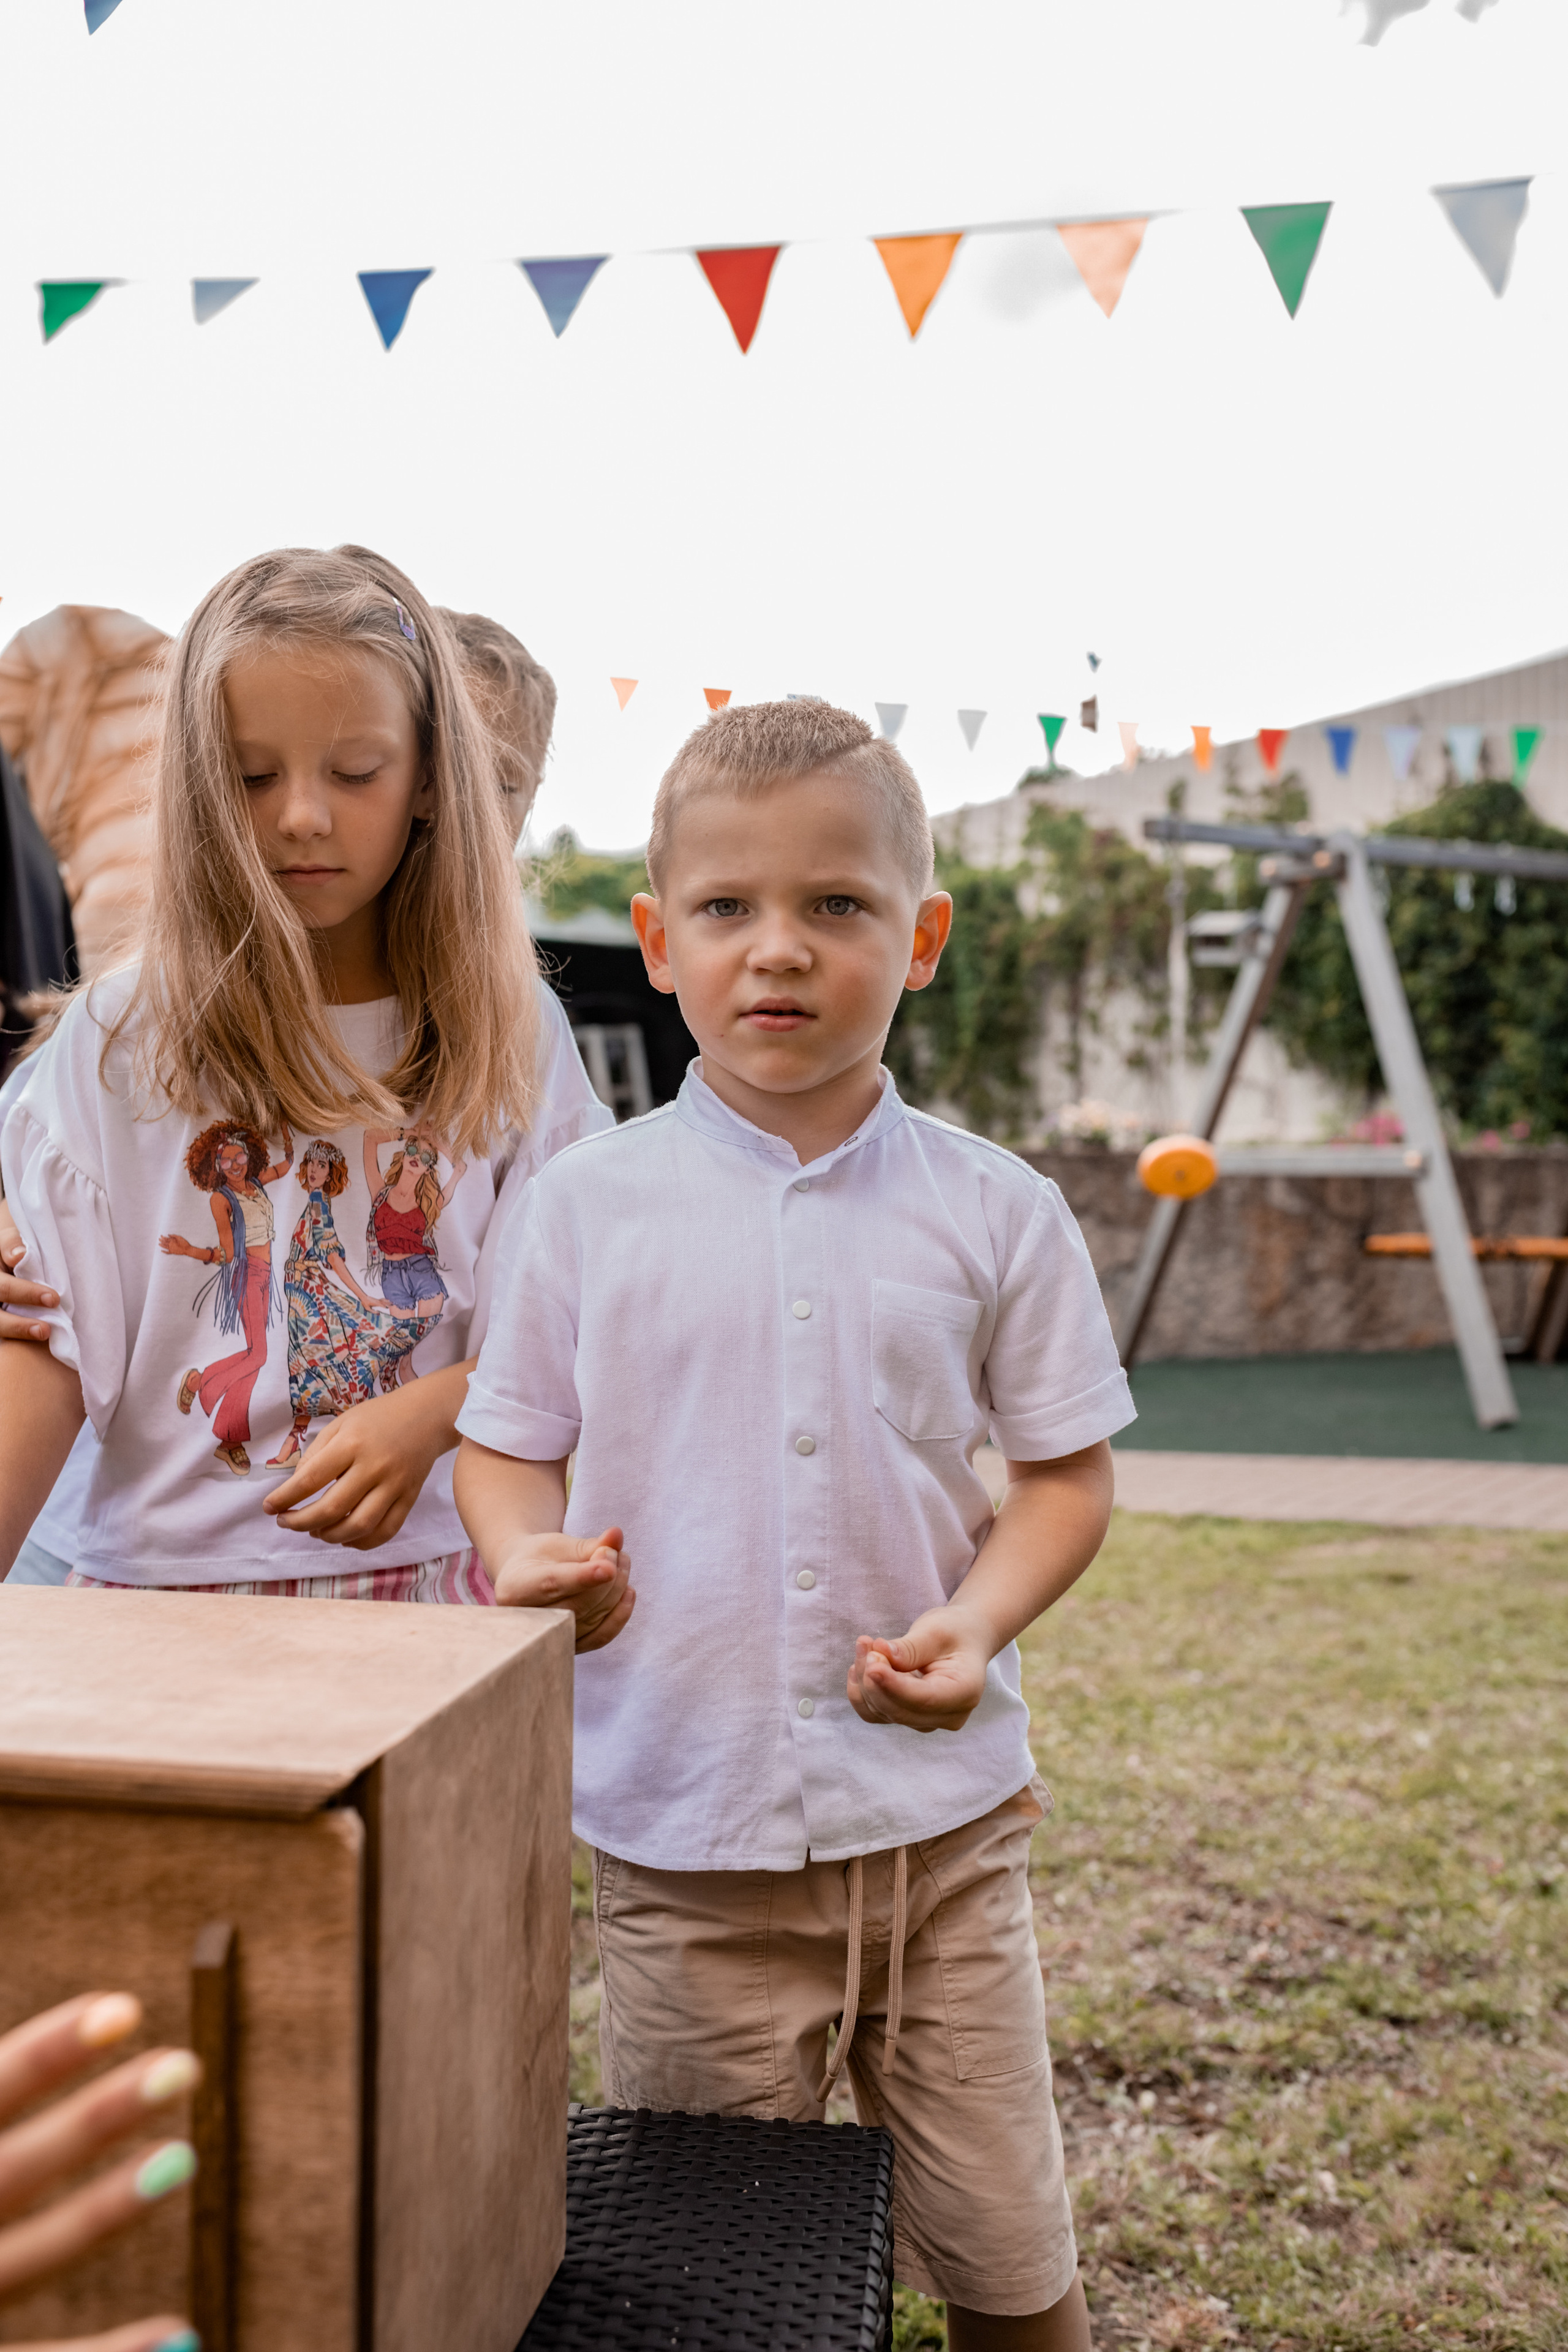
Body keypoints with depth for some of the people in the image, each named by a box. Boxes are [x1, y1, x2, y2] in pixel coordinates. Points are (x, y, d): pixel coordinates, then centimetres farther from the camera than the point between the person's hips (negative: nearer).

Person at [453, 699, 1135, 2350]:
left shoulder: (995, 1212, -2)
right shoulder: (584, 1204, -3)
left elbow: (1065, 1471, 5)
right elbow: (507, 1450, 5)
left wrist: (981, 1616, -13)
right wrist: (531, 1558, -16)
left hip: (939, 1812, 1)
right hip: (681, 1829, 0)